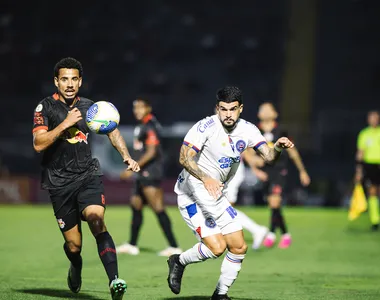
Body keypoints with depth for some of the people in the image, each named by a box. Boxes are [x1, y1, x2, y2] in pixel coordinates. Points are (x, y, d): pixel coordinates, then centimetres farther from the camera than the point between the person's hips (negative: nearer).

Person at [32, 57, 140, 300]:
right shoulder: (45, 107, -2)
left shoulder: (89, 107, 8)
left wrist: (127, 156, 6)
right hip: (59, 182, -1)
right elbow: (38, 144, -13)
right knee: (73, 246, 1)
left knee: (96, 220, -27)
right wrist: (64, 124, -20)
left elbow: (112, 130, 21)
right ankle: (76, 267, 39)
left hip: (88, 175, 1)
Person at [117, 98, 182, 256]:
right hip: (144, 174, 11)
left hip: (151, 173, -11)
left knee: (158, 209, -11)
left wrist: (132, 169, -21)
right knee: (136, 206, 16)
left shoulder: (150, 127, -16)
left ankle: (174, 246, -11)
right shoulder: (142, 125, 14)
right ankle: (132, 245, 25)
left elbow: (151, 153, -22)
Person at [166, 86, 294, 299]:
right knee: (217, 247, -17)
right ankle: (179, 262, 10)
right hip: (191, 195, -7)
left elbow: (269, 156, -9)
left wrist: (278, 148, -32)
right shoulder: (206, 126, -20)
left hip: (217, 196, 7)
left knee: (239, 247, 4)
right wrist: (205, 178, -42)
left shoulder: (247, 130, -2)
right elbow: (184, 157, -27)